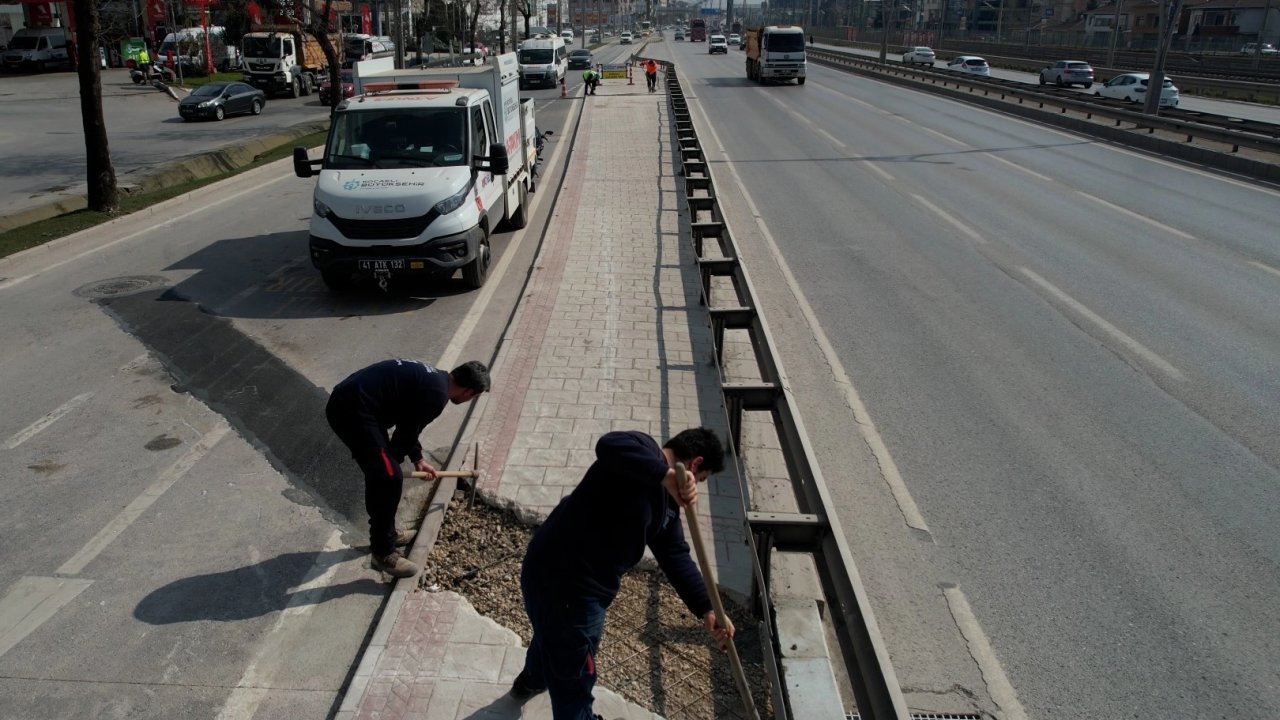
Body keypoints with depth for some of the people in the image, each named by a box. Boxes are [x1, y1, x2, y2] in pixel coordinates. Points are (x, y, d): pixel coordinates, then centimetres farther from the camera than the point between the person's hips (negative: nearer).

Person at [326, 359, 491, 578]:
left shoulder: (431, 378, 18)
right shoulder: (437, 394, -12)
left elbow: (407, 424, 29)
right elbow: (407, 432, -5)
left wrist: (417, 459, 37)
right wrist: (391, 461, 12)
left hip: (344, 401, 10)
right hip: (353, 411, -10)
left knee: (380, 473, 22)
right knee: (389, 478, -5)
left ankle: (385, 532, 37)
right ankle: (383, 554, 6)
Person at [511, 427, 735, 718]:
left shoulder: (667, 500, 9)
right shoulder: (645, 451, -19)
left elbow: (676, 556, 6)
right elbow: (609, 446, -42)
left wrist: (707, 610, -2)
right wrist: (668, 475, -46)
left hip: (579, 580, 11)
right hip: (561, 579, -11)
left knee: (554, 635, 40)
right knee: (576, 676, 9)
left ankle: (530, 681, 70)